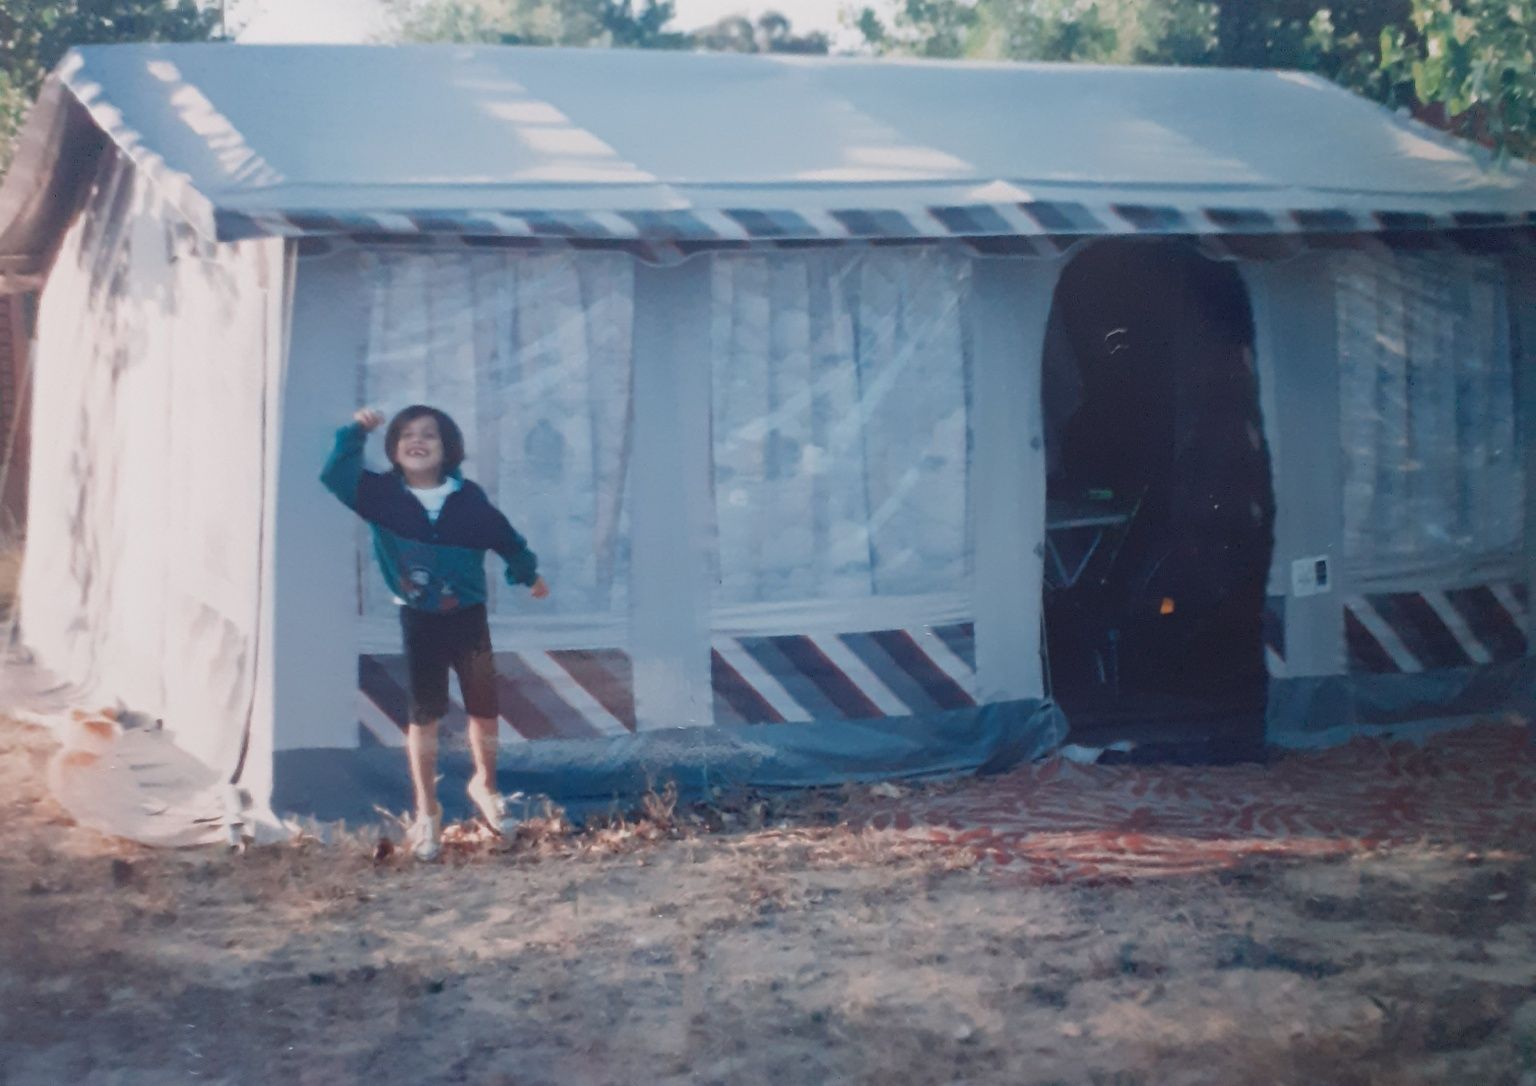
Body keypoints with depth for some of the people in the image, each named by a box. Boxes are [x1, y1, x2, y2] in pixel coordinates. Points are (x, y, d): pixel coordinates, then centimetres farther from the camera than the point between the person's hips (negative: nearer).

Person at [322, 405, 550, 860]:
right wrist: (354, 434, -25)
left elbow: (504, 536, 10)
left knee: (484, 711, 9)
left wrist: (528, 573, 23)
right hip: (418, 622, -1)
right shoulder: (381, 494, -5)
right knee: (423, 718, 4)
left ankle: (485, 786, 36)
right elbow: (336, 477, -17)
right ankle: (427, 811, 15)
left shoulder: (469, 499, -5)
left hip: (468, 618, 1)